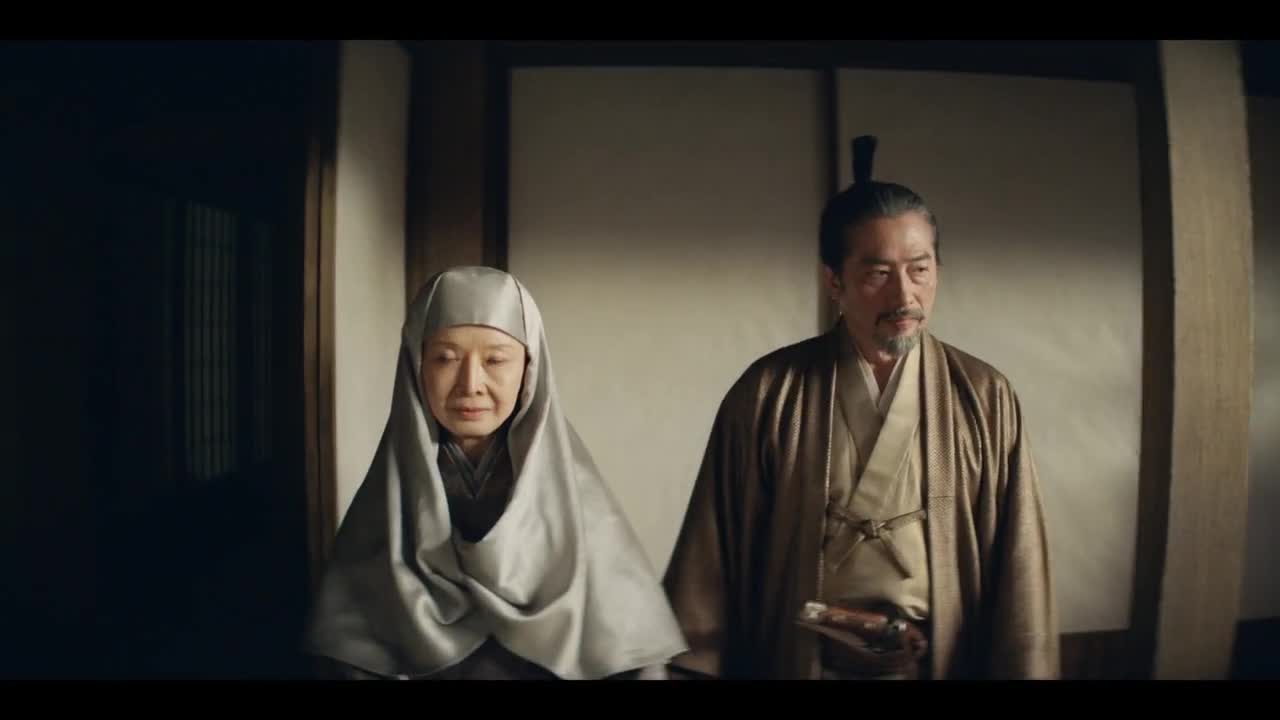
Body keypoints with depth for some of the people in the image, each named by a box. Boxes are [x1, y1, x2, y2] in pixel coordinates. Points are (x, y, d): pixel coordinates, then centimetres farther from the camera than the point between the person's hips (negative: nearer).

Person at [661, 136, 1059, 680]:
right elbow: (714, 557, -6)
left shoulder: (986, 399, -6)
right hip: (795, 661, 0)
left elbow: (1017, 570, -5)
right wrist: (693, 666, -6)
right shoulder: (767, 394, -9)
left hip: (941, 664, 1)